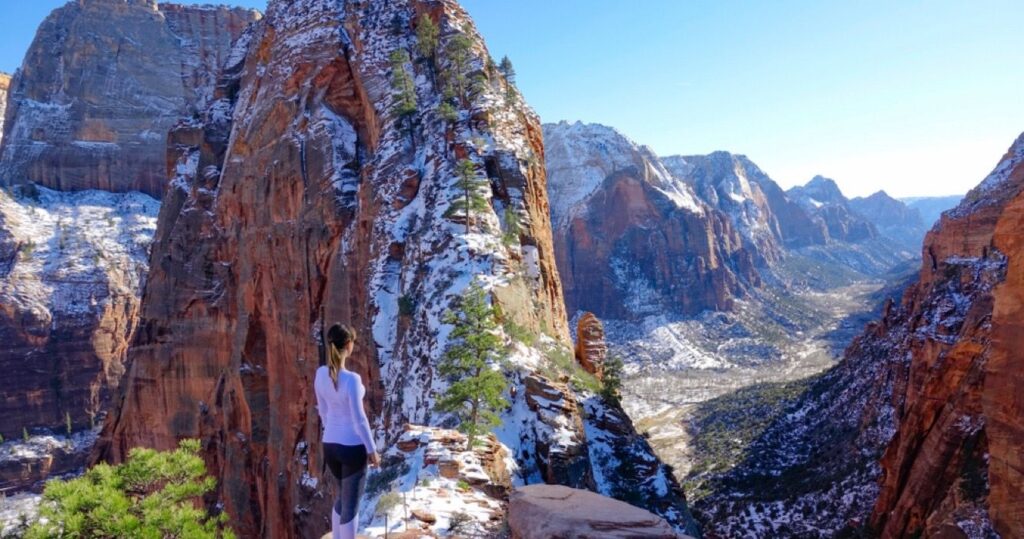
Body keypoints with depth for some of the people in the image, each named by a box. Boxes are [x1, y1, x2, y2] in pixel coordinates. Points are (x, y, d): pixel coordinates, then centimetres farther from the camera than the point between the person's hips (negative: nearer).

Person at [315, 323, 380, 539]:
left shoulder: (320, 374, -3)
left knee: (344, 496, 26)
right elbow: (359, 419, -19)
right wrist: (372, 450, -8)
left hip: (330, 445, 7)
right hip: (352, 447, -7)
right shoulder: (351, 379, -25)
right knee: (352, 503, 7)